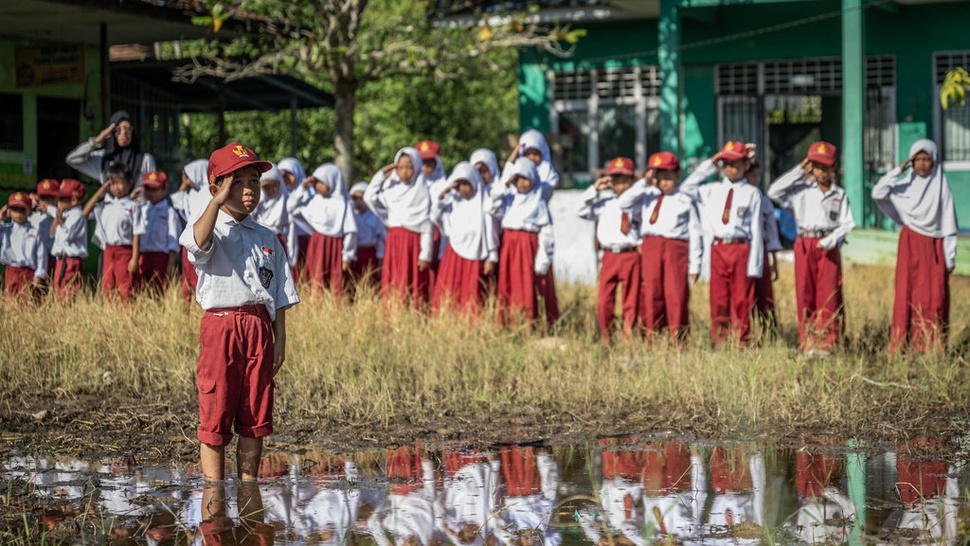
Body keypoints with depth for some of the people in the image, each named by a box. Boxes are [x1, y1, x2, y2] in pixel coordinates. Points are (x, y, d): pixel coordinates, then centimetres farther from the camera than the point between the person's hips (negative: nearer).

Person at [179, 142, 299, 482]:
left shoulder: (266, 239, 16)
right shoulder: (211, 230, 2)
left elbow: (280, 297, 16)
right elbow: (199, 241, -26)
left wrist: (279, 341, 8)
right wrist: (218, 202, -21)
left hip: (260, 327, 4)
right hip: (221, 325, -4)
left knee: (255, 417, 7)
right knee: (216, 415, -3)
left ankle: (248, 483, 15)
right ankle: (214, 487, 2)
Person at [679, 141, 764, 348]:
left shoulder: (752, 193, 1)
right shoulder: (713, 190, 12)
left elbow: (756, 230, -2)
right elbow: (686, 188, 10)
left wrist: (754, 266, -7)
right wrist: (710, 165, 9)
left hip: (741, 248, -3)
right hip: (718, 248, 3)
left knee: (741, 300, 0)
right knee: (718, 299, 5)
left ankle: (741, 342, 7)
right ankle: (719, 342, 11)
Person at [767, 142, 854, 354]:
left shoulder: (839, 194, 8)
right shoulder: (801, 190, 7)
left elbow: (846, 224, 4)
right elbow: (774, 191, -5)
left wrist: (830, 241, -12)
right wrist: (799, 171, -2)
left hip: (828, 247, 0)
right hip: (805, 244, 0)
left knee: (828, 294, -4)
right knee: (805, 294, 0)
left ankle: (826, 342, 1)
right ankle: (808, 342, 5)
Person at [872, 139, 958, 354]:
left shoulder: (941, 188, 2)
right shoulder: (905, 186, 4)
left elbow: (949, 226, 2)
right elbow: (878, 193, -12)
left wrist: (950, 257, -1)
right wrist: (899, 169, -11)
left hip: (934, 247, 0)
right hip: (910, 246, 0)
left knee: (935, 296, -3)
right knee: (907, 294, -3)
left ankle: (933, 346, 1)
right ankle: (902, 344, -1)